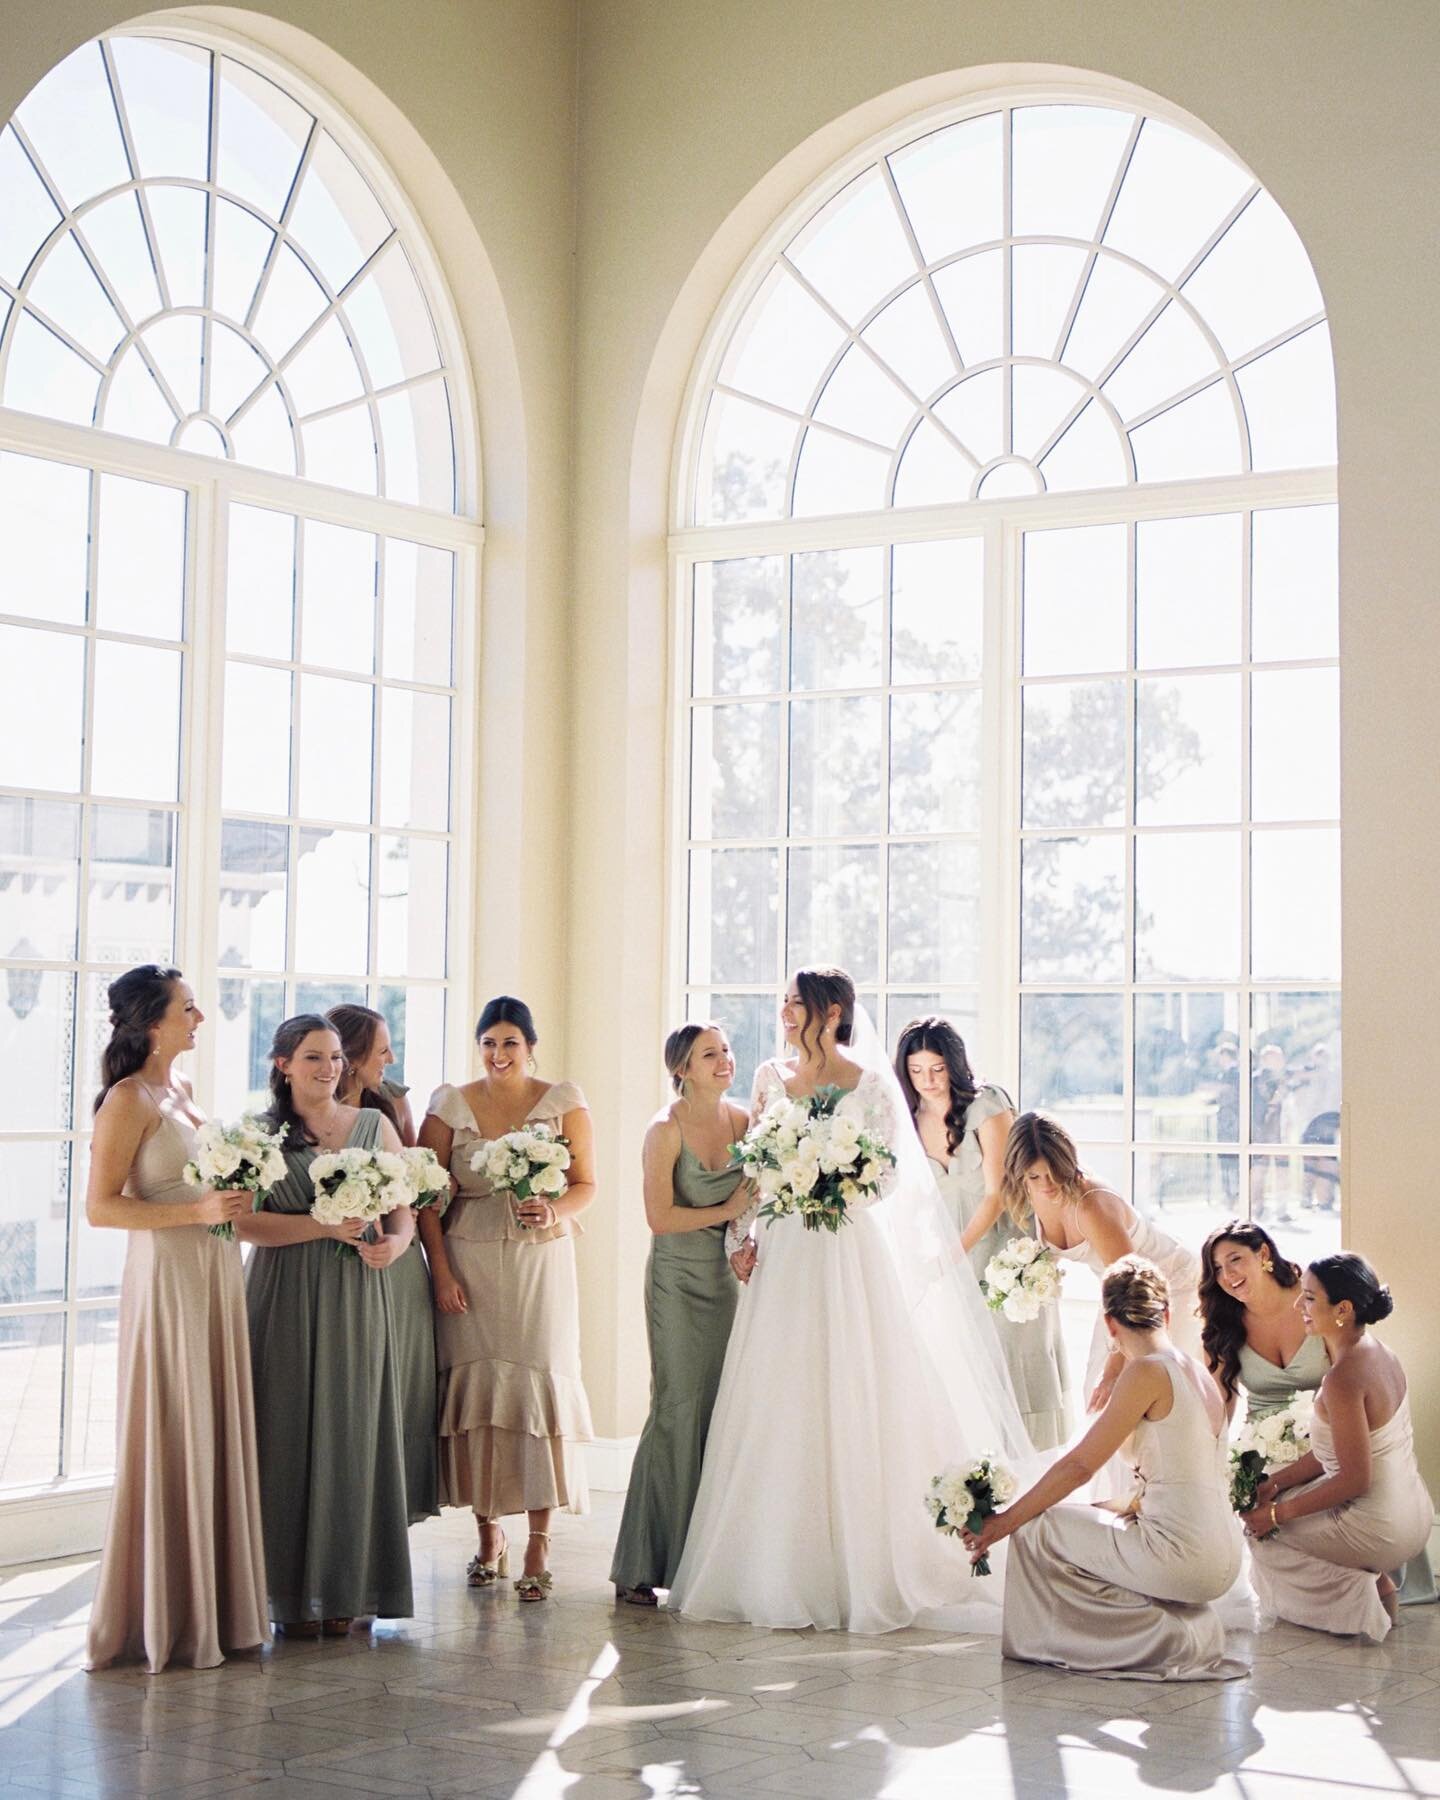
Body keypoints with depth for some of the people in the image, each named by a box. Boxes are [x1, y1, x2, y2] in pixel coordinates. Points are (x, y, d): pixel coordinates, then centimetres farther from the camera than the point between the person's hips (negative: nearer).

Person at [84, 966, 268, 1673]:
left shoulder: (181, 1089, 14)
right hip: (166, 1274, -8)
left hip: (213, 1270, 9)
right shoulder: (129, 1099, -11)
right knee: (173, 1439, -4)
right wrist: (198, 1210, -21)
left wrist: (234, 1196, 10)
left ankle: (211, 1603, 18)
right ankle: (164, 1618, 5)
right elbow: (101, 1207, -16)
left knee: (217, 1430, 10)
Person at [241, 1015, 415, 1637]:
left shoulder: (374, 1125, 11)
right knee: (290, 1438, -2)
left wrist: (395, 1241, -11)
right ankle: (291, 1594, 4)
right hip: (285, 1302, -3)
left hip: (356, 1301, 3)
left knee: (351, 1437, 3)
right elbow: (246, 1221, -8)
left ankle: (343, 1591, 10)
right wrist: (326, 1226, -18)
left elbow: (404, 1208, 11)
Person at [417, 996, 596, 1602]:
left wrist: (555, 1212, -16)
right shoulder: (449, 1105, 6)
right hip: (470, 1265, 1)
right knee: (475, 1387, -2)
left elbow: (586, 1183, 6)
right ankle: (489, 1534, 12)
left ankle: (538, 1544, -4)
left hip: (541, 1264, -1)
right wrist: (441, 1273, -6)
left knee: (540, 1384, -8)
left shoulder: (563, 1102, 6)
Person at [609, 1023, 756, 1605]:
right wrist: (727, 1212, -11)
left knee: (724, 1411, 1)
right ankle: (642, 1565, -2)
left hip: (728, 1277, 5)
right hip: (679, 1280, -5)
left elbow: (754, 1198, 13)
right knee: (678, 1411, -8)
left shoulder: (742, 1120, 7)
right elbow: (660, 1216, -13)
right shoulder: (666, 1129, -8)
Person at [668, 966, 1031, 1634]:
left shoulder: (869, 1087, -3)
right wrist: (741, 1238, 4)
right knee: (774, 1416, 3)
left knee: (849, 1411, -4)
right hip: (781, 1255, 5)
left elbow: (891, 1179, -3)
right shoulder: (771, 1079, 11)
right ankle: (781, 1572, 11)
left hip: (847, 1256, -4)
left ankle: (859, 1573, 4)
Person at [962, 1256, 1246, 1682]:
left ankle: (1164, 1636, -1)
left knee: (1035, 1529, 3)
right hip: (1220, 1556, 9)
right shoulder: (1201, 1375, 13)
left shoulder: (1146, 1372, -13)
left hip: (1181, 1552, -9)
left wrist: (1007, 1520, -4)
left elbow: (1079, 1465, -12)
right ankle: (1186, 1627, 13)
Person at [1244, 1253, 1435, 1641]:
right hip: (1412, 1517, 9)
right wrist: (1278, 1481, 10)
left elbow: (1354, 1479, -24)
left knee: (1261, 1529, 11)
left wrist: (1277, 1514, -14)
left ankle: (1360, 1597, 8)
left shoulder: (1343, 1380, -27)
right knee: (1275, 1501, 24)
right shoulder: (1379, 1354, 3)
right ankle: (1374, 1580, 17)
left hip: (1381, 1532, -9)